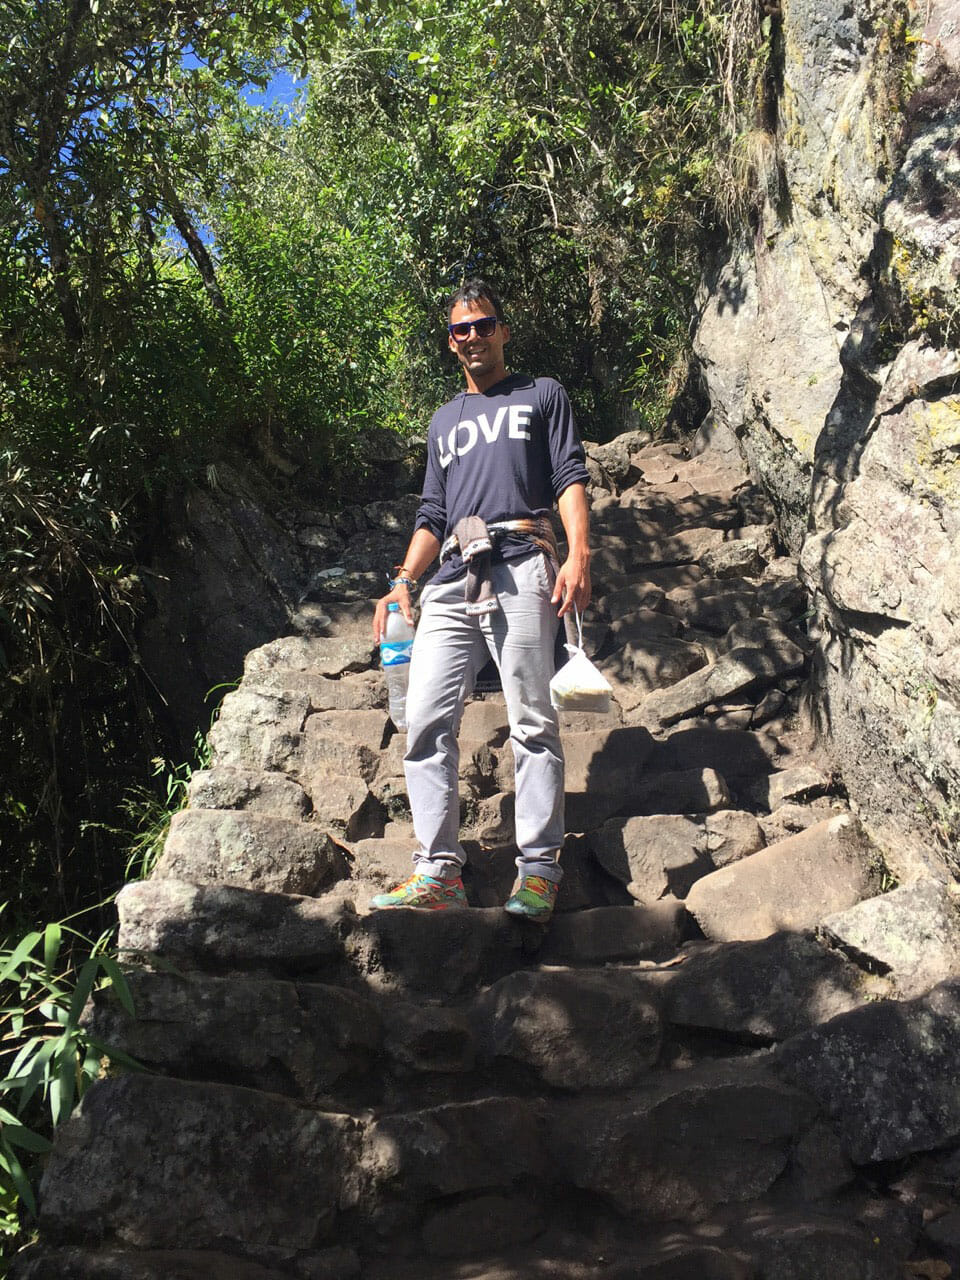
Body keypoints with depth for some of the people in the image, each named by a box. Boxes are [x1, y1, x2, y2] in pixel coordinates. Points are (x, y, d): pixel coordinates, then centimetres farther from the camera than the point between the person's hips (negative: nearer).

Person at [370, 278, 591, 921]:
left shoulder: (543, 395, 18)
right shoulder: (444, 422, 31)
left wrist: (579, 555, -12)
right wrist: (403, 581, 11)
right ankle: (439, 871, -6)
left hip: (519, 569, -4)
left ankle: (538, 870, -6)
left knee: (532, 723, -9)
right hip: (451, 584, 5)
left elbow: (571, 477, 5)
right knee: (426, 722, -8)